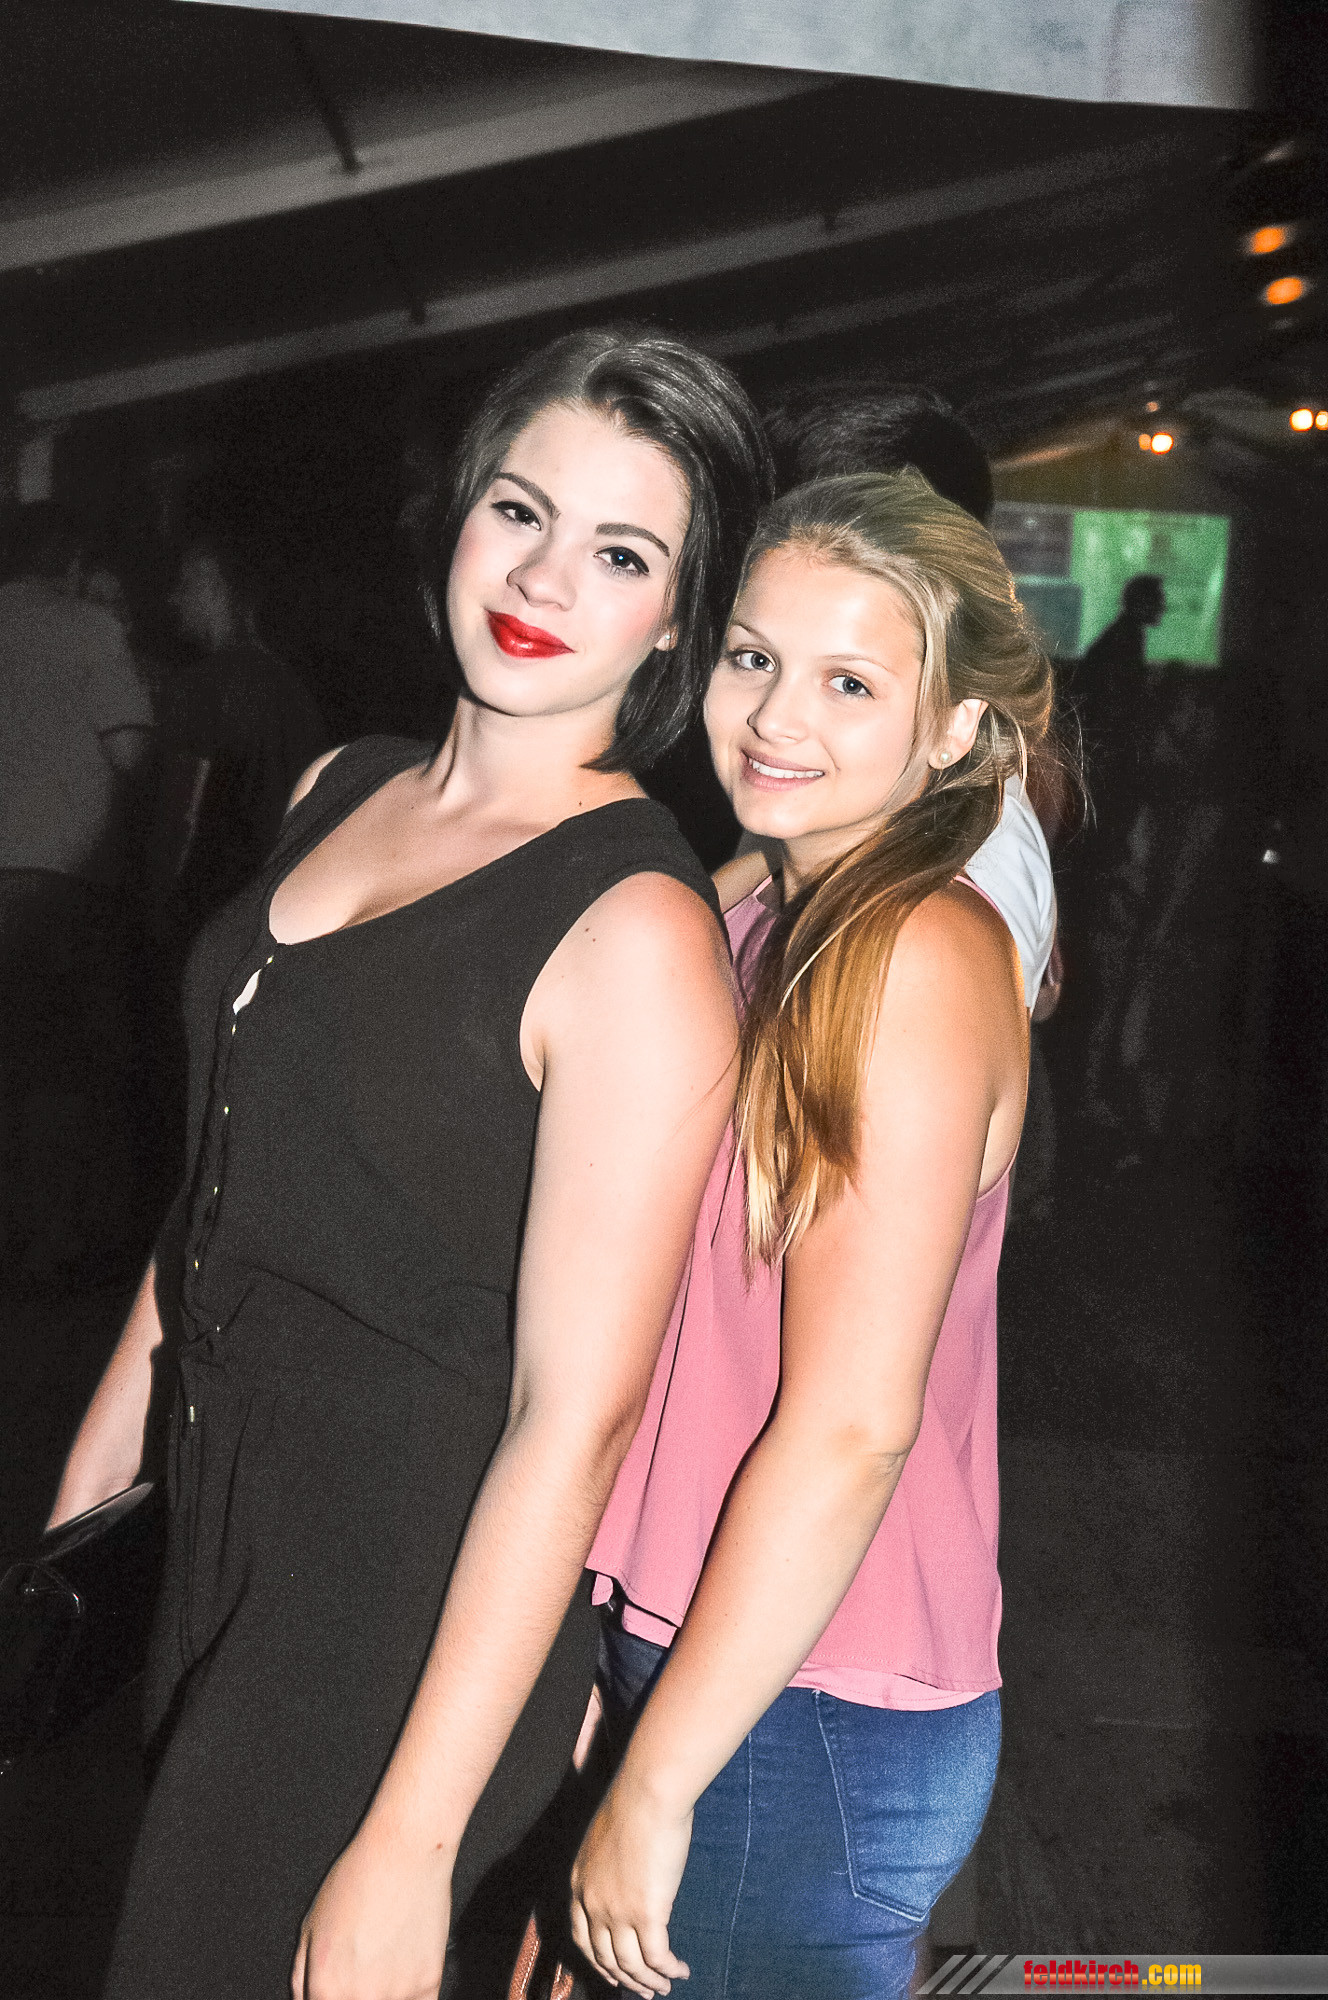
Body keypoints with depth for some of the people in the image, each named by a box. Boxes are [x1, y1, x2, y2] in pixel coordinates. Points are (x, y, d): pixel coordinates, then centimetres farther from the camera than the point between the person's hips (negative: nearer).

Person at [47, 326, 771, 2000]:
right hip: (224, 1498, 7)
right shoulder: (339, 792, 2)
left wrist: (405, 1854, -20)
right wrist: (115, 1422, 16)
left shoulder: (638, 930, -23)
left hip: (419, 1591, -7)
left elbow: (574, 1421, -23)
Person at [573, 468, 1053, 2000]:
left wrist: (654, 1787, -16)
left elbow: (852, 1428, -23)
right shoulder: (770, 915, 6)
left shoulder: (922, 957, -20)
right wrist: (616, 1653, 11)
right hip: (689, 1641, 8)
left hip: (809, 1720, -8)